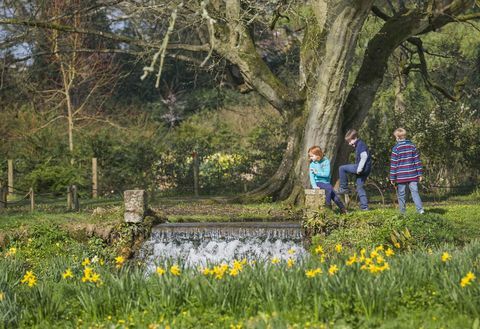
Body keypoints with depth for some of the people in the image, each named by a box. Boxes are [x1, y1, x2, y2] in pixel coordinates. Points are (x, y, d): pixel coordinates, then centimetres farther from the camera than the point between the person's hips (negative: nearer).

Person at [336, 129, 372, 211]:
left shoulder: (360, 144, -11)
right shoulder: (358, 145, 21)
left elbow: (364, 156, -23)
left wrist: (359, 169, -22)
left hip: (363, 167, -11)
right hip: (365, 170, 11)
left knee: (342, 168, -9)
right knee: (360, 188, 12)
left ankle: (344, 188, -3)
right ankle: (364, 206, 10)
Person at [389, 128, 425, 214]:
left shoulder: (396, 148, -6)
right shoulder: (412, 146, 5)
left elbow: (393, 164, -5)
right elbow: (417, 161, 7)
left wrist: (392, 178, 0)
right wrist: (420, 174, 11)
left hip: (401, 177, -3)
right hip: (412, 175, 3)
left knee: (401, 195, 7)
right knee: (415, 192, 0)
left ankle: (402, 213, 10)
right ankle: (420, 209, -17)